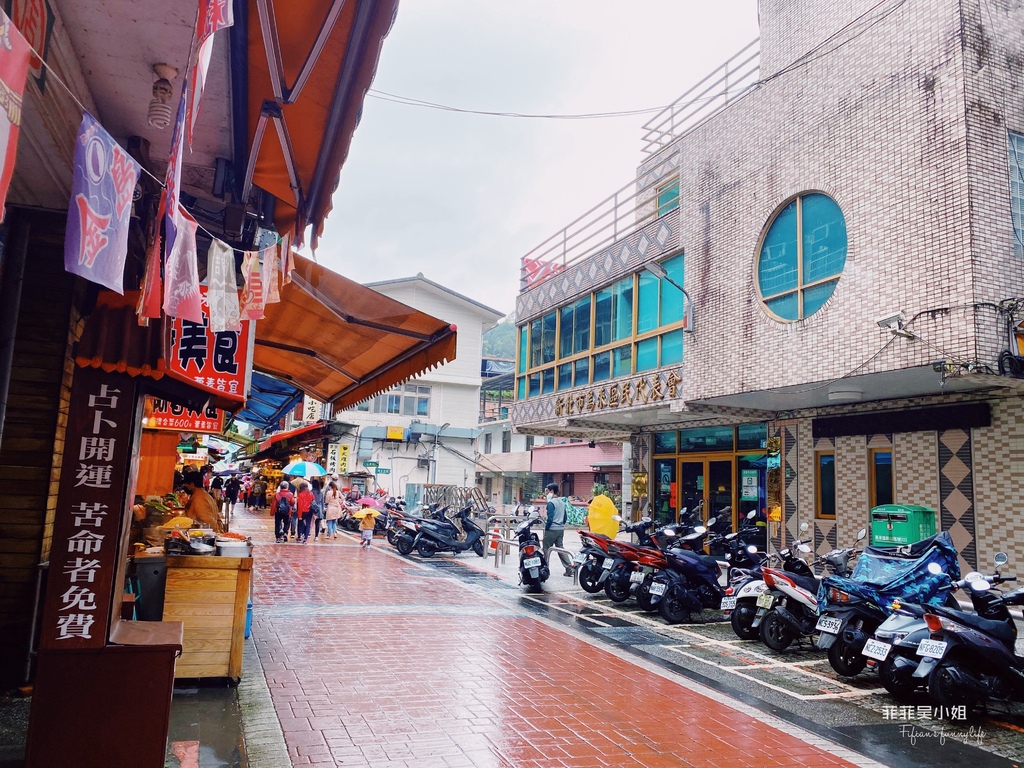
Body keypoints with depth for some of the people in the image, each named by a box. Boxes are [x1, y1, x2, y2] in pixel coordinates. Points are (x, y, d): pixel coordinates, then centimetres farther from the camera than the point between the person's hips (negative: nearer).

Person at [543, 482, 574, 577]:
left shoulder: (551, 503, -15)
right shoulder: (562, 501, 11)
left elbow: (550, 518, -19)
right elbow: (565, 516, 15)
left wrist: (546, 528, -9)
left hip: (551, 530, -8)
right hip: (561, 529, 8)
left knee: (546, 549, 3)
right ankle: (569, 568, 3)